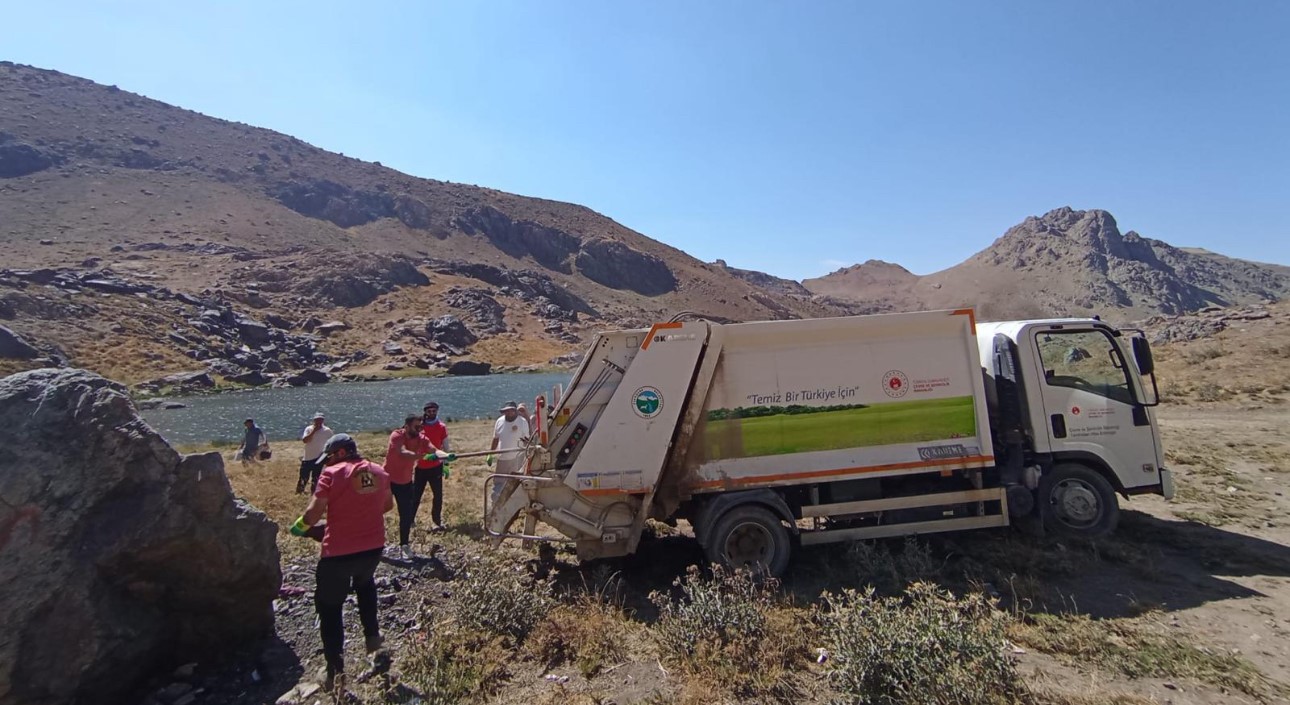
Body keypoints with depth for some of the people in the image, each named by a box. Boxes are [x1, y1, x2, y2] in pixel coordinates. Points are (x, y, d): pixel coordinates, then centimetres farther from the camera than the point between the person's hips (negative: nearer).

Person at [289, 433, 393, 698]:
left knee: (329, 606, 12)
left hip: (339, 552, -5)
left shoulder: (332, 474, -13)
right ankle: (372, 636, 37)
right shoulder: (379, 472, 4)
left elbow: (312, 515, -15)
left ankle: (336, 671, 10)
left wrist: (299, 527, 6)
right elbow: (388, 505, 18)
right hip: (374, 546, 6)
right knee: (365, 582, 36)